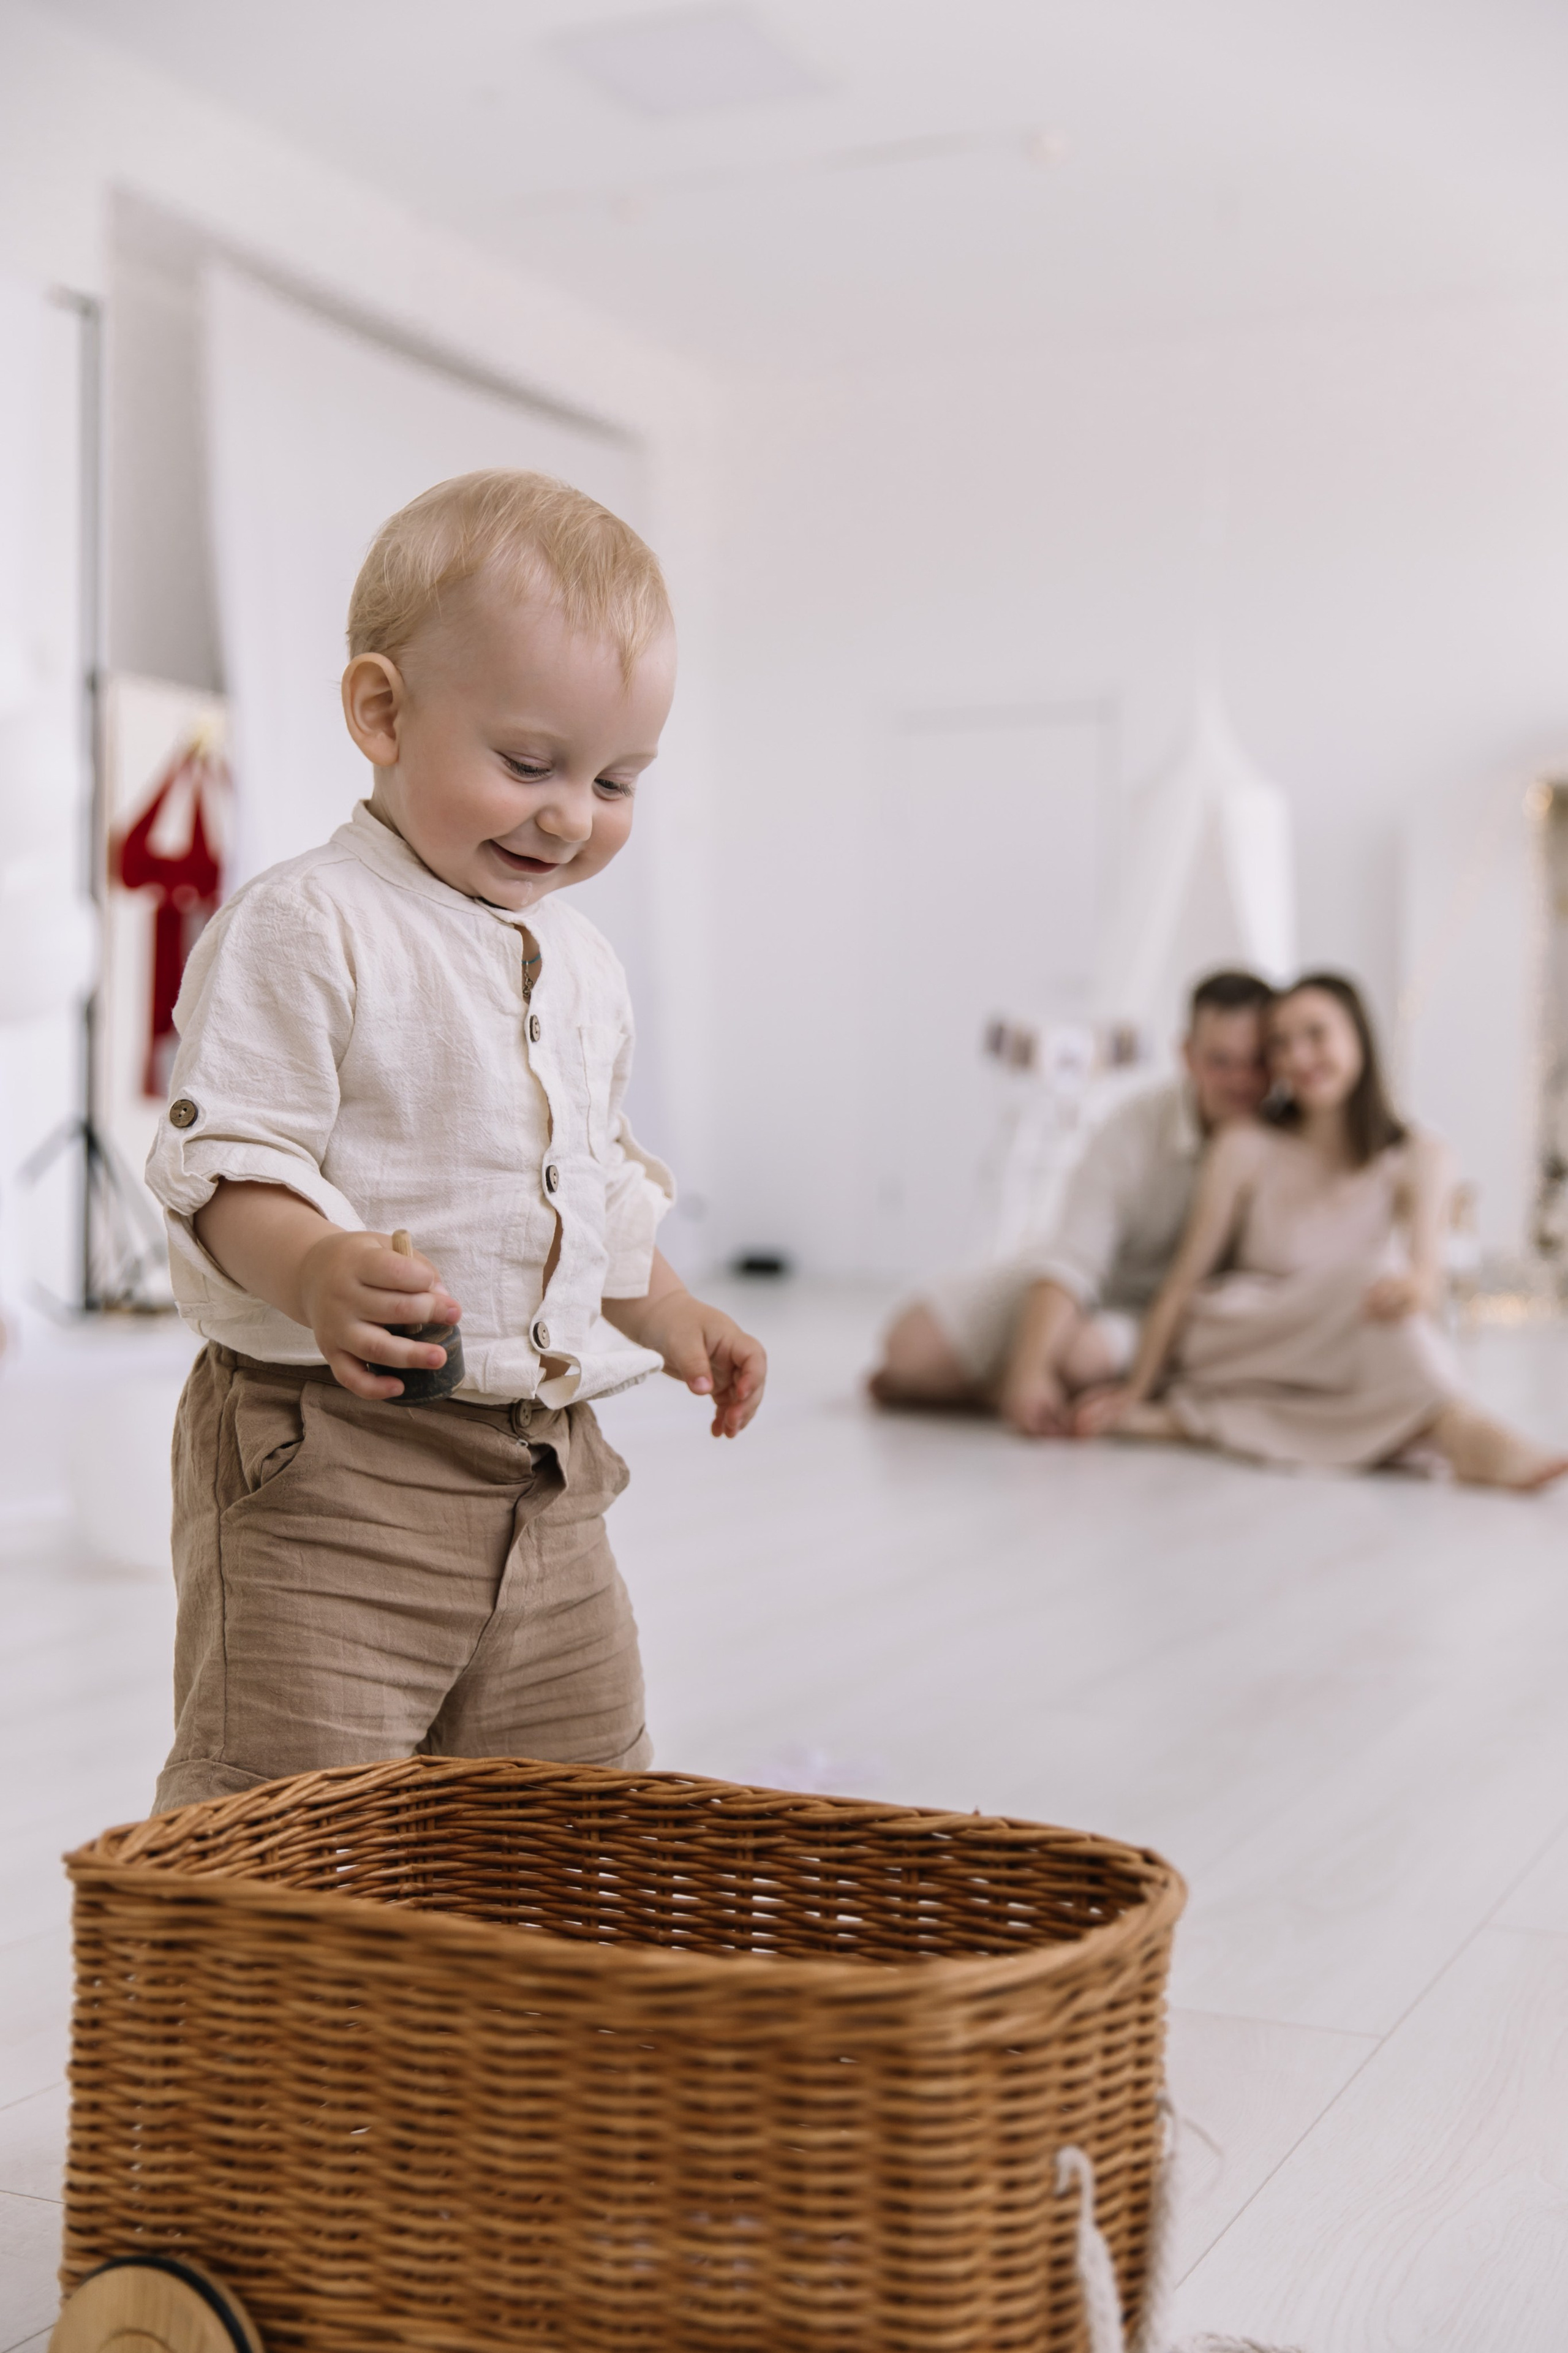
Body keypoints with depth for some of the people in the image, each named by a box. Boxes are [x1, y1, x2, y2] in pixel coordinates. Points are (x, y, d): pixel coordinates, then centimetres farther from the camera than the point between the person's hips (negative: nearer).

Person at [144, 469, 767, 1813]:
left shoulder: (579, 963, 13)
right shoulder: (304, 929, -12)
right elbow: (228, 1163, -18)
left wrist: (665, 1313, 19)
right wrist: (314, 1274, -36)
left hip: (549, 1475, 8)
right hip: (327, 1461, -7)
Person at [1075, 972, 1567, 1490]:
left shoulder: (1417, 1158, -1)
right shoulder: (1246, 1149, -4)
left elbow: (1427, 1265, -17)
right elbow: (1184, 1280, -4)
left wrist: (1416, 1285, -43)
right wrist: (1133, 1394, -7)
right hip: (1239, 1346, -2)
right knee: (1367, 1274, -33)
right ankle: (1464, 1431, -51)